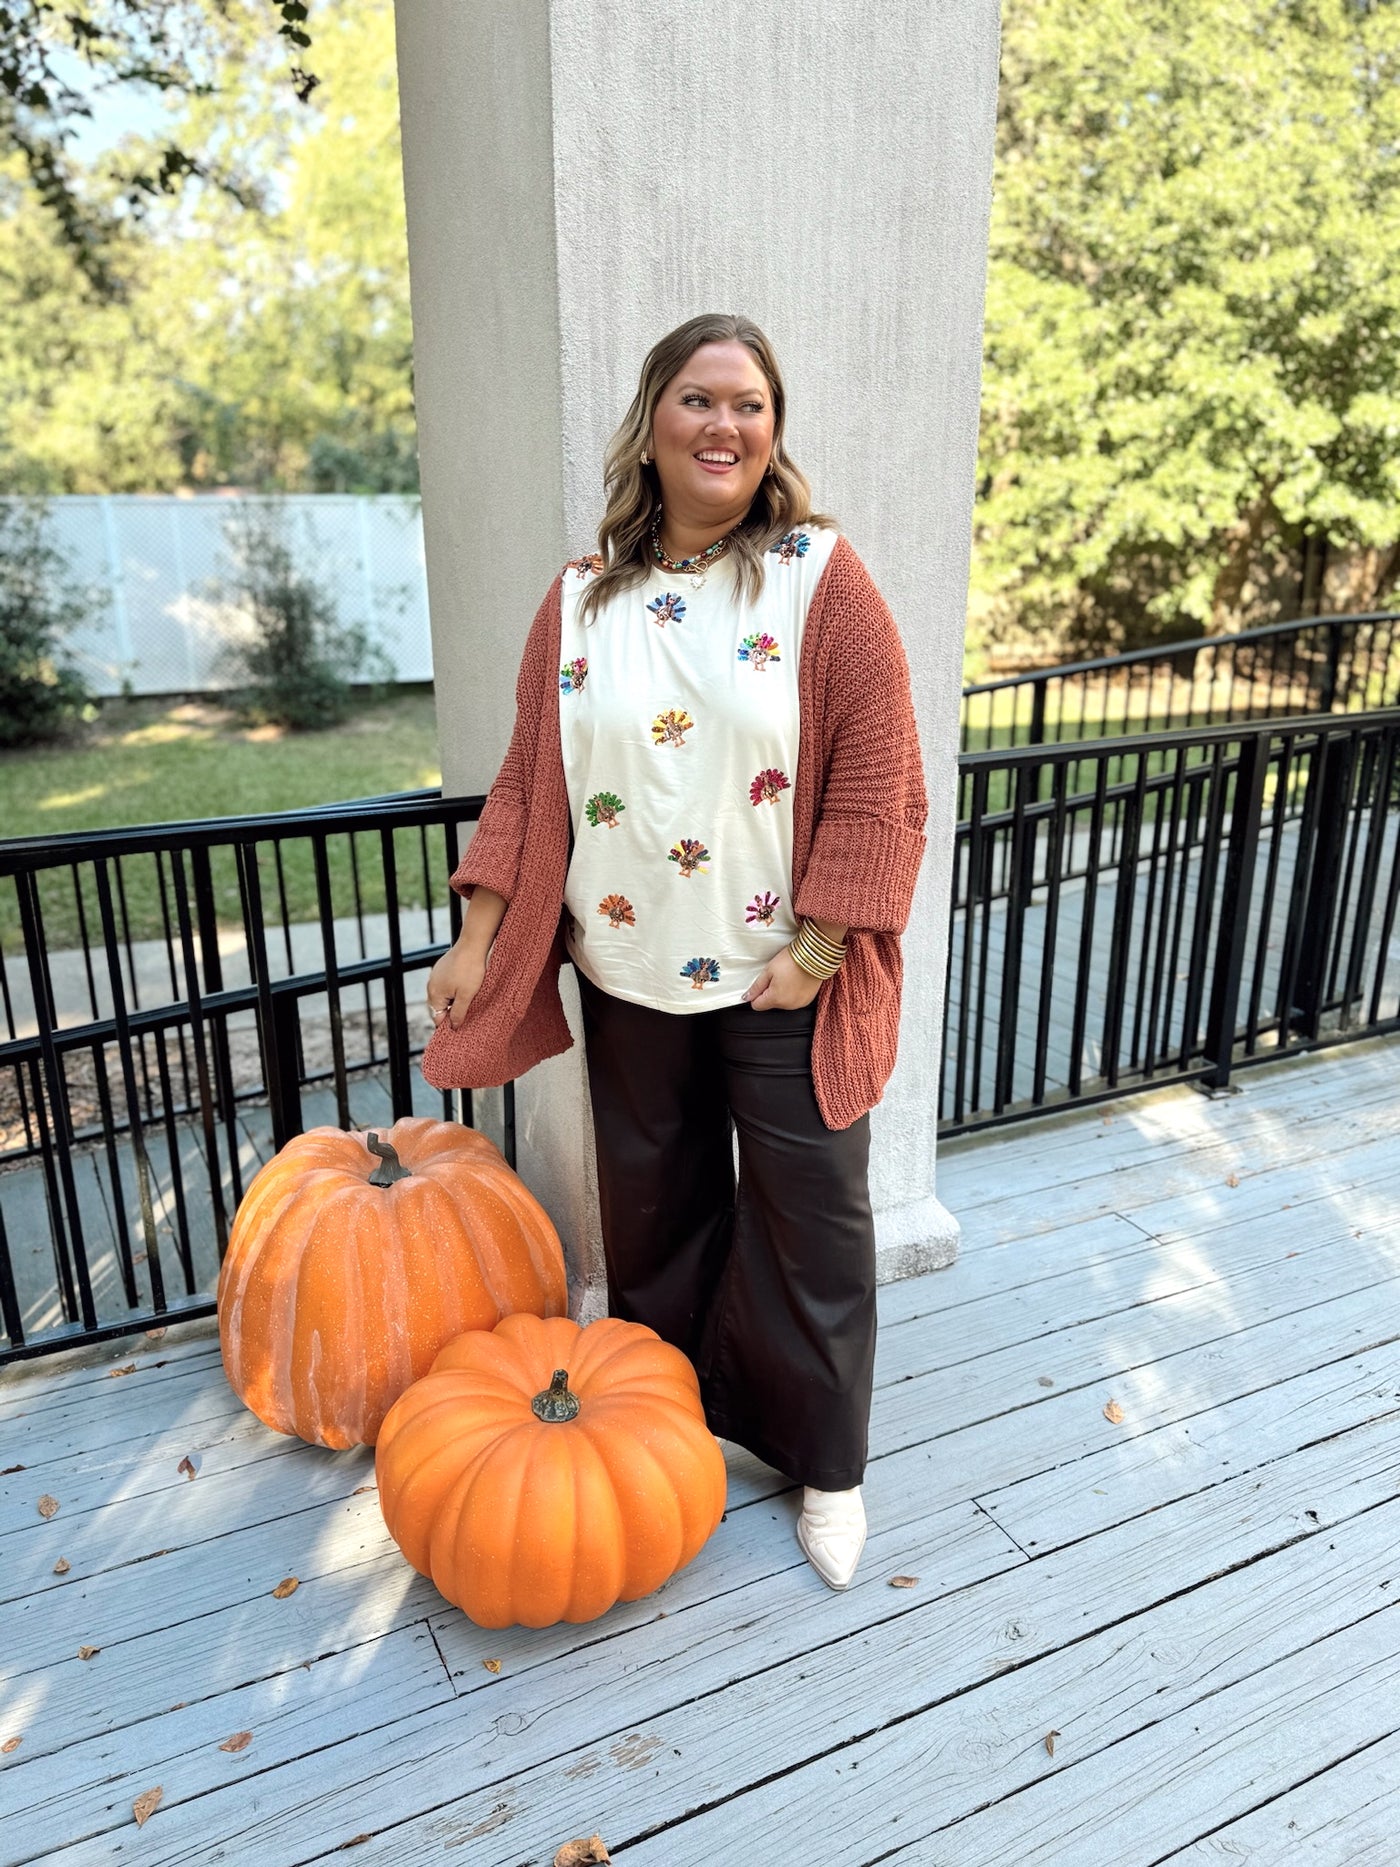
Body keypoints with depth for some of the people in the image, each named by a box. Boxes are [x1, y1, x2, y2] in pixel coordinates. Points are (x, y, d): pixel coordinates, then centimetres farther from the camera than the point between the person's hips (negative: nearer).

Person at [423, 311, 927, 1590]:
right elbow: (530, 782, 6)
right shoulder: (579, 599, 4)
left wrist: (815, 953, -13)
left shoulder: (822, 576, -6)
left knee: (811, 1225, 8)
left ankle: (826, 1465, 31)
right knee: (653, 1211, 18)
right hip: (630, 977, 3)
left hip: (779, 985, -2)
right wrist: (479, 942, 0)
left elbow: (877, 785, -9)